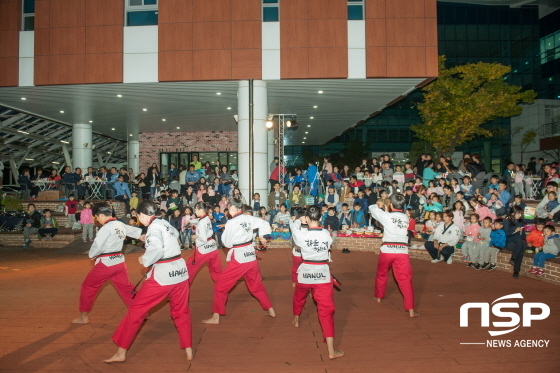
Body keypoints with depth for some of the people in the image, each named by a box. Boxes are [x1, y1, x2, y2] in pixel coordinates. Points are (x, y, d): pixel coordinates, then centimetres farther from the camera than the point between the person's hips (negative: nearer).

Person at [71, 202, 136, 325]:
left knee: (88, 287, 12)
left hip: (106, 263, -7)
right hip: (119, 262, 7)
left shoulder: (106, 228, -18)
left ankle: (84, 316, 21)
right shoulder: (121, 225, 5)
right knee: (126, 288, 18)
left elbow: (96, 247, -17)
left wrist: (92, 255, 3)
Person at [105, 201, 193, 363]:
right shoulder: (165, 223, 12)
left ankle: (121, 352, 17)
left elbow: (156, 249, -27)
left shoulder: (154, 226, -10)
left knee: (136, 310, 8)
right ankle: (189, 351, 24)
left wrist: (145, 260, -8)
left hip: (162, 275, -7)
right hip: (180, 271, 7)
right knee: (181, 311, 20)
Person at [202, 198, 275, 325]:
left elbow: (227, 243, -11)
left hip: (239, 258, -6)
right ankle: (270, 310, 30)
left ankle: (215, 317, 9)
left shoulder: (231, 223, -16)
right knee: (256, 285, 23)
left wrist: (224, 232, 6)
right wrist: (262, 236, 26)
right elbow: (265, 224, 12)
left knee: (220, 286, 6)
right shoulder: (249, 218, 1)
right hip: (251, 256, 7)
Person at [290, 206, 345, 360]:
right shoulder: (327, 234, -7)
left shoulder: (301, 234, -12)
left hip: (305, 273, 1)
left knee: (299, 297, 32)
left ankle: (296, 320, 61)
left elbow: (294, 226, 10)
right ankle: (331, 351, -5)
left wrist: (300, 221, 29)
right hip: (322, 274, -1)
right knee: (326, 310, -2)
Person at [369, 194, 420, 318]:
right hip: (402, 251, 1)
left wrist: (379, 205, 29)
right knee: (405, 280, -1)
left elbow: (372, 209, 10)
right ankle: (411, 310, -6)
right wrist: (388, 211, 26)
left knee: (381, 274, 23)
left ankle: (378, 296, 43)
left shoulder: (386, 216, -6)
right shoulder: (406, 218, 5)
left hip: (387, 250, -1)